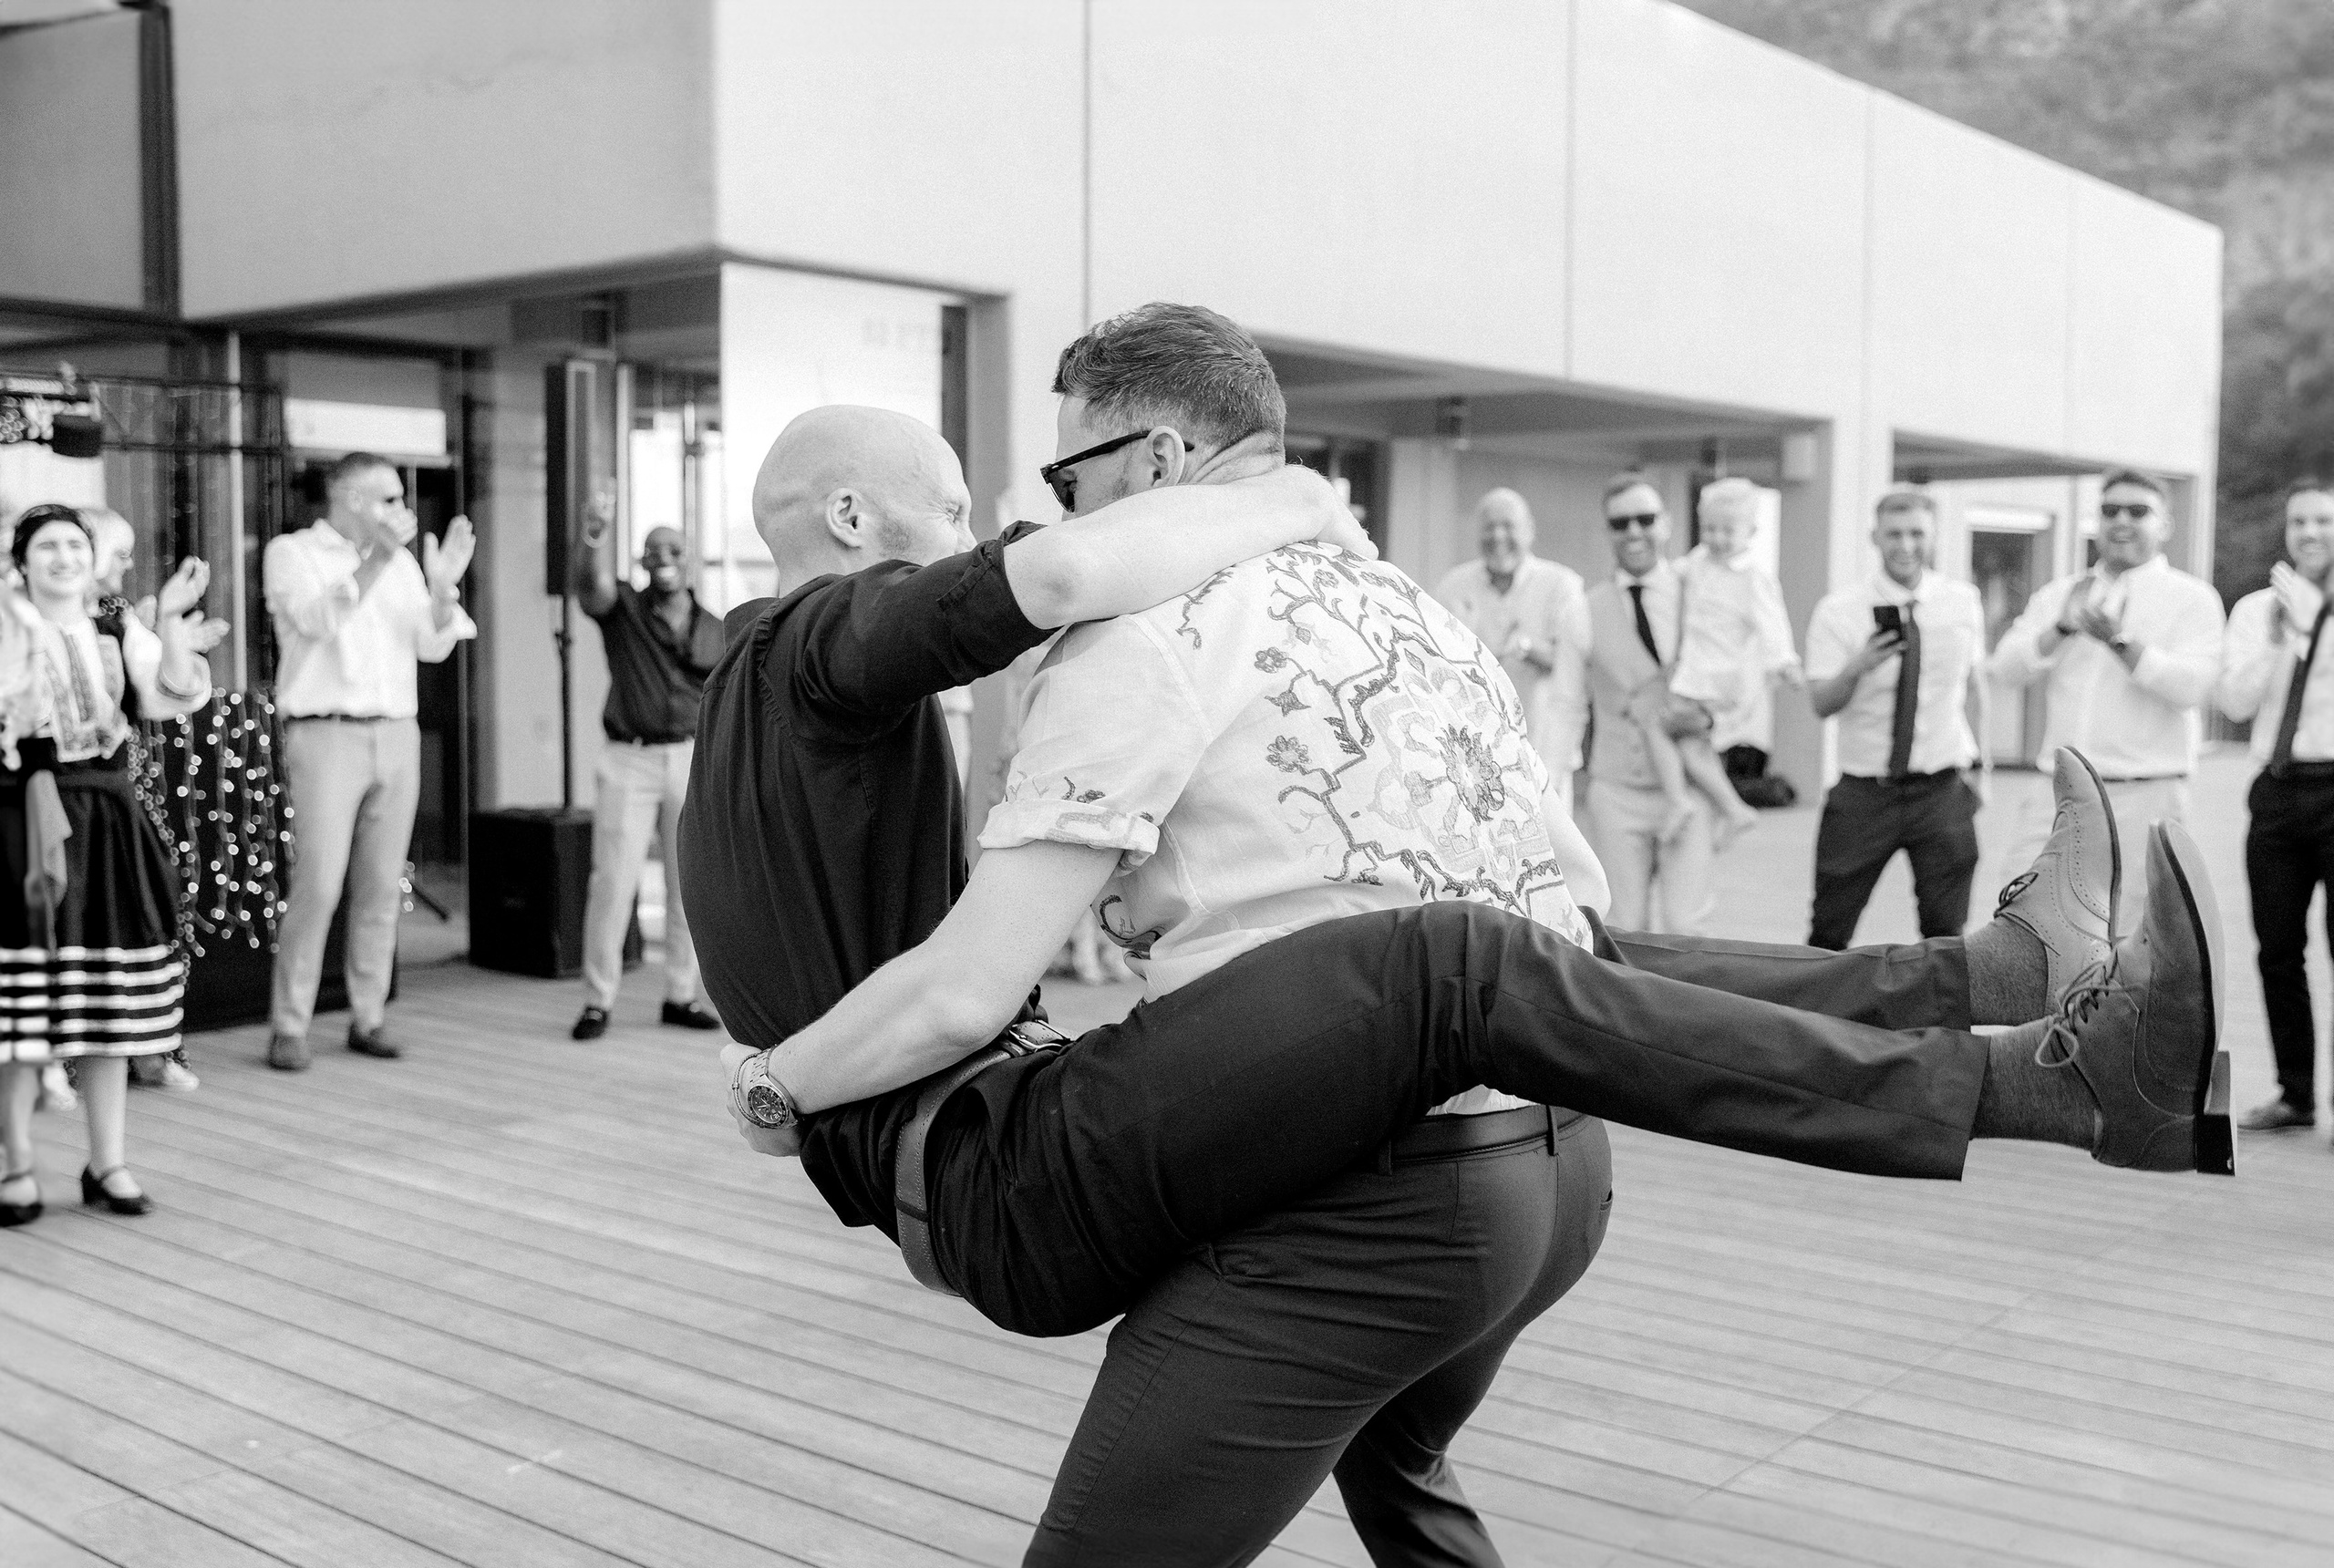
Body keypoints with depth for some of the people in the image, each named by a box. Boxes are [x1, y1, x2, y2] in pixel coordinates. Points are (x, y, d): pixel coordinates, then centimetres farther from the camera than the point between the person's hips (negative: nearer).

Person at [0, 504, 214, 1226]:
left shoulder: (119, 632, 10)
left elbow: (177, 696, -5)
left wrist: (172, 618, -15)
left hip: (108, 822, 3)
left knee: (110, 998, 6)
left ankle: (108, 1162, 15)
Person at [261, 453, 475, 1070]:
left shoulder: (401, 561, 13)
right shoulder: (291, 553, 0)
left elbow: (433, 646, 6)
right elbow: (318, 621, -17)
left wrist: (443, 584, -11)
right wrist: (376, 559, -25)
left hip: (397, 735, 5)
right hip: (326, 736, -5)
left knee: (382, 886, 5)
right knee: (317, 887, -9)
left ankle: (368, 1019, 12)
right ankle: (289, 1027, 0)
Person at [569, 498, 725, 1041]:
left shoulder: (716, 631, 9)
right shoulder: (623, 609, -1)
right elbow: (593, 583, -24)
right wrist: (594, 536, -45)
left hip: (691, 762, 3)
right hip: (629, 761, -3)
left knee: (690, 884, 6)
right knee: (613, 881, -5)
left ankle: (679, 997, 16)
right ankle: (598, 1002, 2)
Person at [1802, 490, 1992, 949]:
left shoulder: (1964, 602, 2)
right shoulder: (1839, 610, -6)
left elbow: (1976, 680, 15)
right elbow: (1821, 704, -10)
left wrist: (1980, 759, 10)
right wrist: (1857, 666, -29)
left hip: (1943, 791, 1)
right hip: (1863, 790, -1)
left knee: (1946, 933, 4)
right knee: (1829, 931, 2)